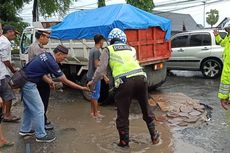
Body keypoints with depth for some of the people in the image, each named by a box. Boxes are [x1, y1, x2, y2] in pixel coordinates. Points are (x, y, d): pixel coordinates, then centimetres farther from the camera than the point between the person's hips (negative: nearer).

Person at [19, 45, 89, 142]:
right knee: (38, 109, -1)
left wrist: (48, 80, -3)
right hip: (28, 84, -10)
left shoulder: (45, 54, 6)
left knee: (29, 107, 21)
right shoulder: (51, 63, -20)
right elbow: (65, 81, -16)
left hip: (24, 81, 10)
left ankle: (25, 129, 34)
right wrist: (81, 88, -10)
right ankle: (41, 135, 10)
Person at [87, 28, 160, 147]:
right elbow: (133, 64, 20)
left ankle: (124, 141, 21)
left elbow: (101, 69, 7)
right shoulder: (131, 49, 26)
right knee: (146, 109, 20)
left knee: (123, 114, 11)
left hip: (125, 82, -4)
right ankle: (154, 136, 32)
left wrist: (92, 82, 18)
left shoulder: (108, 50, 13)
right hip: (140, 77, 4)